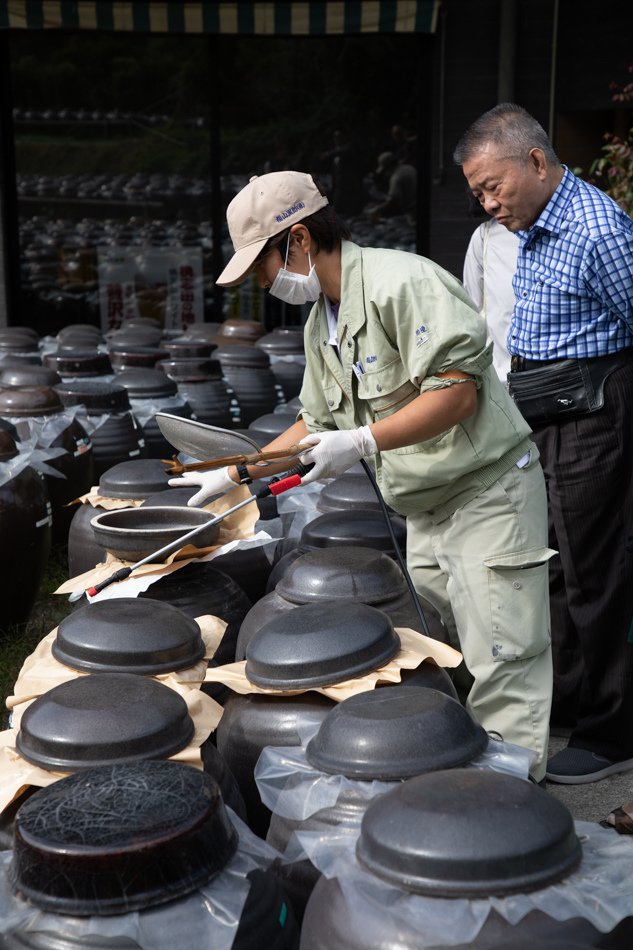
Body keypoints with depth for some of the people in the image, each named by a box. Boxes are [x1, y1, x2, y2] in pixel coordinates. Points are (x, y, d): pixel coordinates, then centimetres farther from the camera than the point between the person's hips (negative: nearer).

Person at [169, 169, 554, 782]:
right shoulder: (320, 323, 12)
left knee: (502, 663, -5)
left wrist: (364, 442, -27)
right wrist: (236, 474, 17)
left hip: (489, 493, -9)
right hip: (426, 511, 9)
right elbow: (316, 423, 21)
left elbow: (457, 389, -25)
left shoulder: (400, 282, -18)